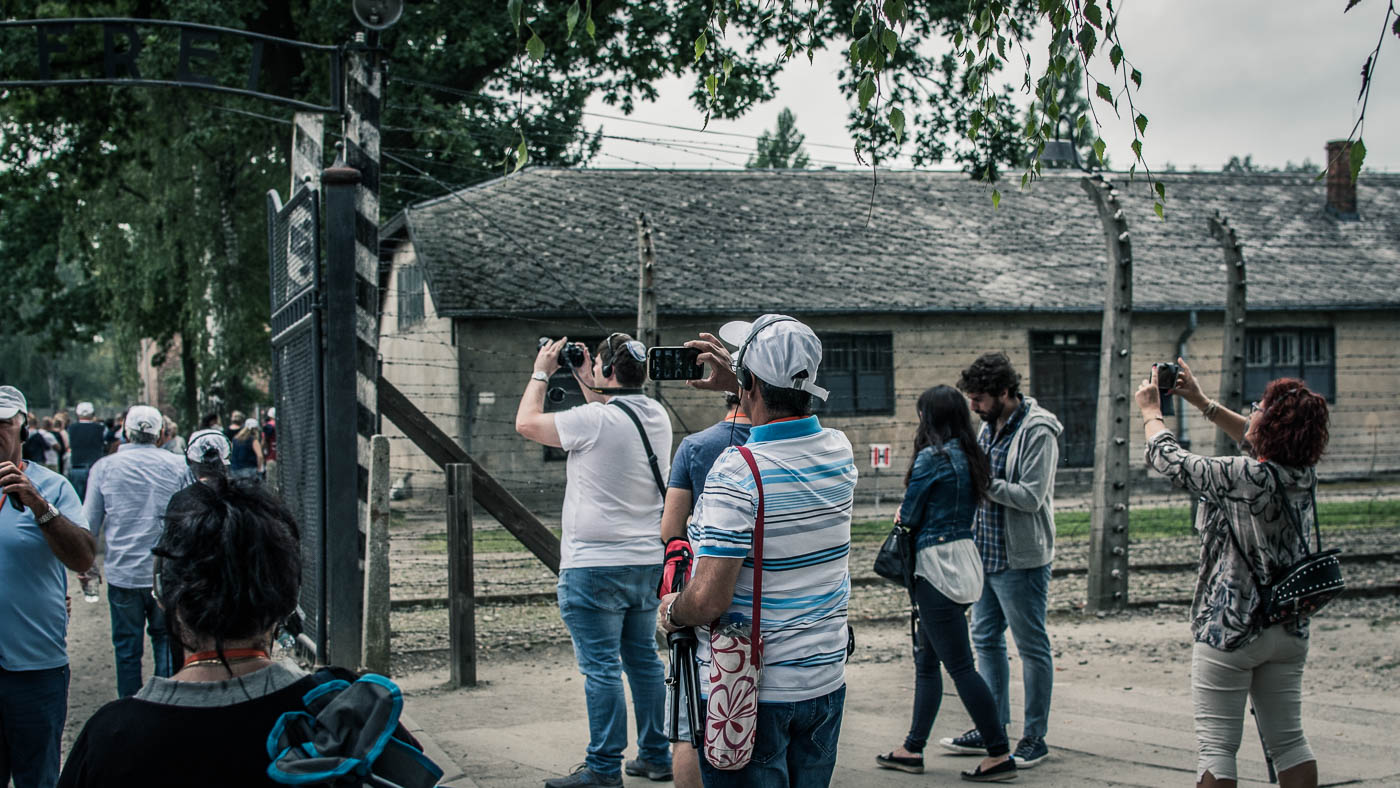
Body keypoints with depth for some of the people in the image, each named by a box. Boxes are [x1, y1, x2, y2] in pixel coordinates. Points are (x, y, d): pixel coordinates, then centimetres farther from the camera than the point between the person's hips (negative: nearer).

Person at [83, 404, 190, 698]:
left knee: (127, 647, 9)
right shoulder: (178, 466, -1)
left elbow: (89, 524, 4)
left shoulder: (104, 467, 0)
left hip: (123, 573, 0)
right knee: (165, 641, 12)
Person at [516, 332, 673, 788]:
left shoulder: (593, 419, -17)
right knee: (644, 659, 15)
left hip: (595, 567, -8)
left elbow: (526, 423, -3)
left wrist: (541, 373, 9)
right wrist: (584, 380, 24)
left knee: (601, 668, -3)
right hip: (647, 562, 8)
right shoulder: (657, 417, 5)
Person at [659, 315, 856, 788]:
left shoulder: (737, 473, -21)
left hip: (749, 693, -6)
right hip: (825, 682, 7)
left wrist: (671, 611, -4)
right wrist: (736, 386, 25)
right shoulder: (840, 452, -1)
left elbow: (709, 600, -24)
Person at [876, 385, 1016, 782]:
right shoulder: (969, 456, 11)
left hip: (938, 562, -9)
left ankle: (1000, 754, -2)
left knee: (959, 665, -5)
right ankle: (913, 749, 21)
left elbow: (909, 517, -8)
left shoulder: (931, 457, -14)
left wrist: (904, 515, 13)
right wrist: (914, 516, 10)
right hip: (966, 554, 9)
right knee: (926, 660, 15)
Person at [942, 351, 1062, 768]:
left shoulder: (1037, 432, -15)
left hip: (1021, 560, -9)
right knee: (986, 640, 14)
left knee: (1032, 647, 2)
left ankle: (1035, 738, 10)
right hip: (985, 553, 9)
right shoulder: (988, 427, 11)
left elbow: (1031, 496, -23)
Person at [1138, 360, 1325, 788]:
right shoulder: (1304, 473, -1)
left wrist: (1151, 411, 10)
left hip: (1229, 630, -7)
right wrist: (1202, 403, 25)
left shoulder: (1244, 477, -21)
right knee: (1287, 740, 13)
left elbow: (1169, 459, -8)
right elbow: (1258, 443, 20)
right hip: (1290, 631, 7)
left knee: (1216, 745, -1)